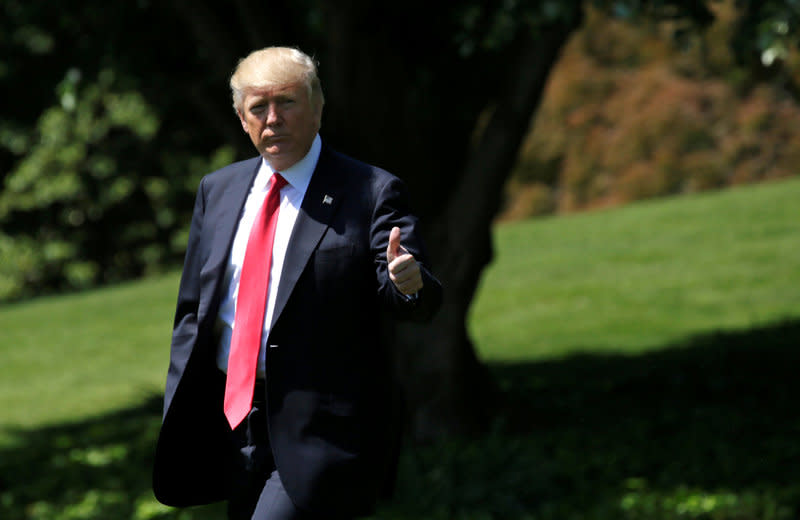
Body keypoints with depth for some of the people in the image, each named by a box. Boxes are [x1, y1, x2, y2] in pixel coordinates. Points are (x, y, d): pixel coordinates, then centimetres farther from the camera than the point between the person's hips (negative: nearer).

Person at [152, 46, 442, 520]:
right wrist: (179, 418, 10)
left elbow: (416, 302, -11)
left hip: (322, 432, -6)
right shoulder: (218, 191, 12)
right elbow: (192, 308, 16)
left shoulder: (370, 192, -4)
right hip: (236, 422, 6)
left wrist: (409, 284, -35)